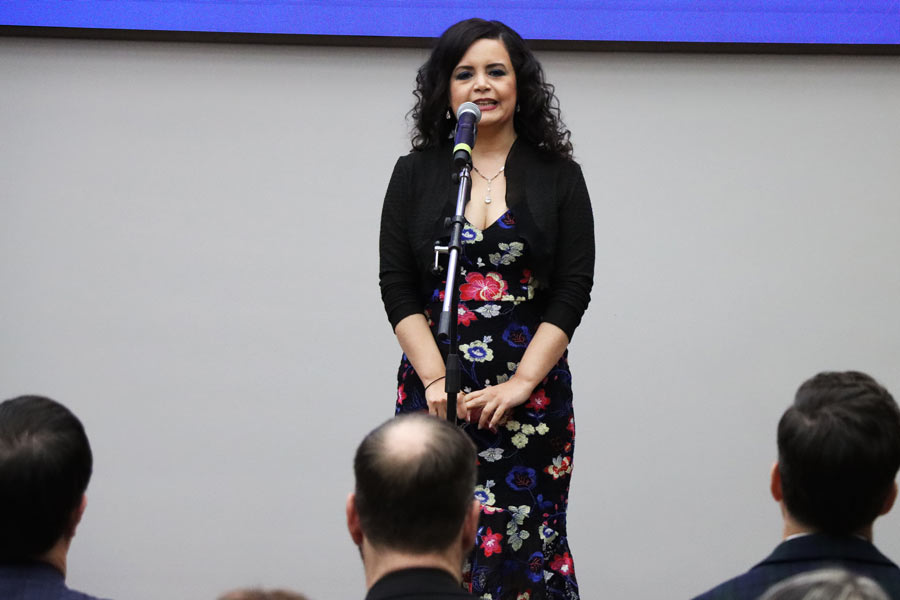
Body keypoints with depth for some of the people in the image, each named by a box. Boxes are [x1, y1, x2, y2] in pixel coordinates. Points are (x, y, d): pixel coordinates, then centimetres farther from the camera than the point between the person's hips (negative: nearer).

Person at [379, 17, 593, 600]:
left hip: (530, 393, -1)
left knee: (524, 550, -4)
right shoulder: (417, 173, 7)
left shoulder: (558, 176, 4)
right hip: (434, 391, 1)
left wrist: (518, 385, -10)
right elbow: (398, 289, 2)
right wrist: (436, 379, -9)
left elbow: (573, 291, -1)